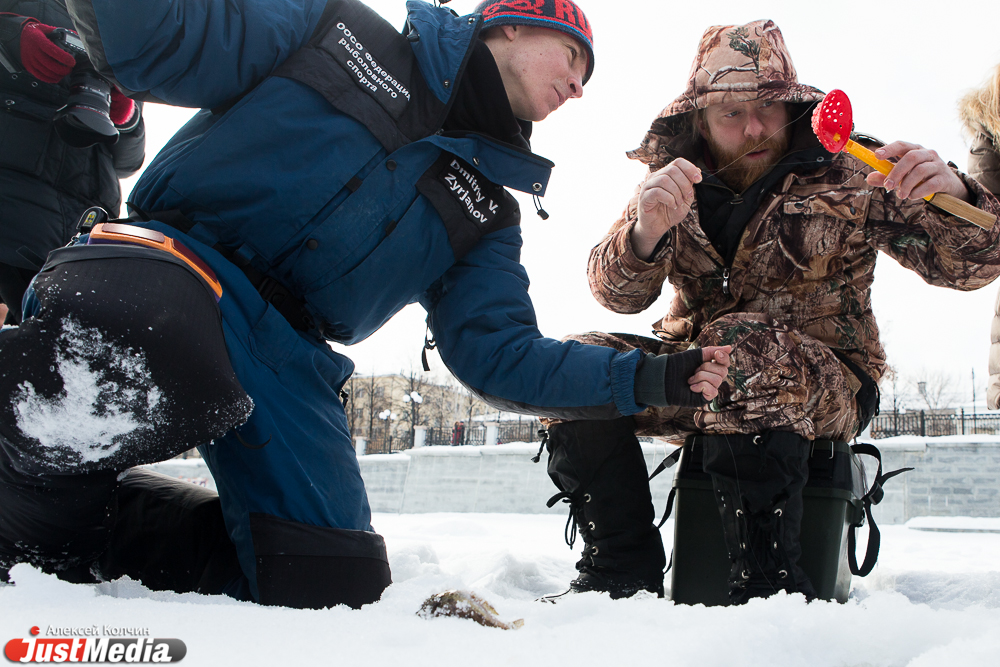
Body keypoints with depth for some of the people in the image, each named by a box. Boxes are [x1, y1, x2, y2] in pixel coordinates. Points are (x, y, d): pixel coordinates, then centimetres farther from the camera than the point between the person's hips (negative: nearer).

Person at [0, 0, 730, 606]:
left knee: (327, 586, -6)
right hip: (171, 261, -5)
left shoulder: (487, 212, 19)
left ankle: (89, 530, 12)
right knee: (148, 356, -41)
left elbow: (499, 356, 12)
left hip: (285, 362, 6)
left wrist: (652, 377, 4)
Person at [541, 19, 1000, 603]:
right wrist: (645, 232, -30)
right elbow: (618, 294, -7)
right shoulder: (673, 180, 3)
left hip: (827, 383, -3)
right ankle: (624, 571, -5)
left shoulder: (848, 174, -4)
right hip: (695, 374, 4)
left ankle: (770, 580, -25)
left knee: (741, 349, -35)